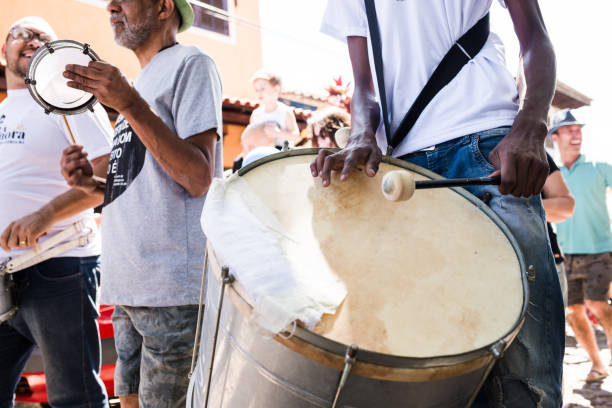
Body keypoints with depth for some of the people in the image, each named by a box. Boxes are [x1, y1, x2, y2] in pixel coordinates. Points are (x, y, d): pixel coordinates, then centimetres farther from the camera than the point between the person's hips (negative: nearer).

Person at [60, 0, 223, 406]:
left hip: (175, 289, -9)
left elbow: (199, 179, -15)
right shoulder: (142, 82, 22)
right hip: (131, 287, 9)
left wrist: (129, 104, -20)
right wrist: (94, 184, 6)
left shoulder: (190, 63, -3)